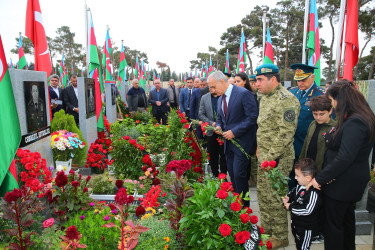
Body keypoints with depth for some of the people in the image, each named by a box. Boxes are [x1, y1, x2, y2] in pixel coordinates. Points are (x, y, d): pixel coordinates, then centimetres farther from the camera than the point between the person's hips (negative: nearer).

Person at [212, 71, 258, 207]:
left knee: (239, 174, -6)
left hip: (242, 142, -7)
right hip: (228, 142, 8)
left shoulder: (244, 94, -14)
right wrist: (218, 126, -1)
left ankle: (244, 206, 13)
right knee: (232, 174, 12)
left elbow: (252, 117, -18)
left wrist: (234, 132, -19)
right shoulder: (220, 98, 11)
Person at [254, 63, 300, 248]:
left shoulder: (286, 100, -18)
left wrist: (271, 156, -20)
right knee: (263, 193, 19)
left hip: (277, 159, -9)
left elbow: (286, 133, -22)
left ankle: (280, 237, 22)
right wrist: (259, 149, 15)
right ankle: (267, 228, 37)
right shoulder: (265, 98, 12)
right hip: (264, 157, 9)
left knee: (274, 198, 2)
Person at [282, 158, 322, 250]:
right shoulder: (300, 186, -6)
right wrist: (288, 197, -5)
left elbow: (307, 210, -33)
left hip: (306, 227, -8)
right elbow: (293, 192, 15)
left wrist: (290, 207, -25)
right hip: (296, 222, 8)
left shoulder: (313, 193, -32)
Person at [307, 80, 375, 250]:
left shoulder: (355, 123, -26)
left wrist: (320, 178, -24)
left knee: (333, 223, 4)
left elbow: (344, 158, -29)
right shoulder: (360, 118, 6)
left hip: (343, 183, -10)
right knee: (346, 216, 26)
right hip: (350, 181, 10)